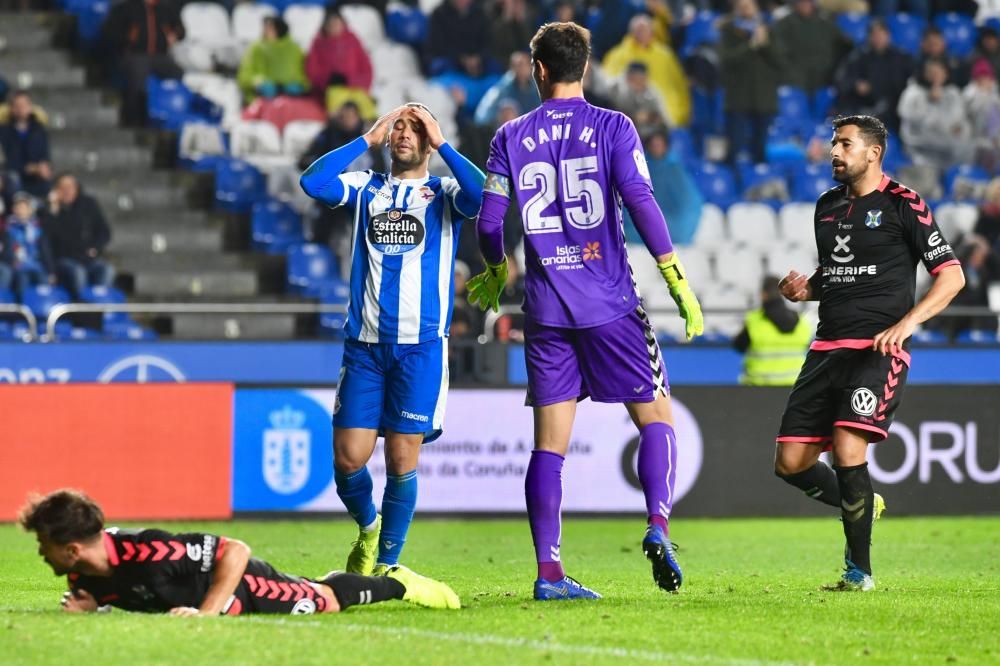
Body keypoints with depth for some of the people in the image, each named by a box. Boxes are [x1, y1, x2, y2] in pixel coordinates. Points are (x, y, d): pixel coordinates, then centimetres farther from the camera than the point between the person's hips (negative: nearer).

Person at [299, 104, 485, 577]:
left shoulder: (444, 194, 8)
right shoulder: (366, 189, 13)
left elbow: (482, 197, -15)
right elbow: (313, 182, -4)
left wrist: (442, 143, -7)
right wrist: (367, 138, 0)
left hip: (420, 345, -2)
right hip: (363, 343, 2)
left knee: (402, 458, -4)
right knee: (348, 458, -3)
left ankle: (385, 563, 8)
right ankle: (367, 528, 26)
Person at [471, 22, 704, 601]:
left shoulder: (512, 138, 5)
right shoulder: (612, 128, -1)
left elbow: (489, 222, 4)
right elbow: (641, 203, -10)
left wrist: (496, 272, 25)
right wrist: (679, 283, -7)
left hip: (546, 309, 2)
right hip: (609, 303, -2)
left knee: (550, 444, 4)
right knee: (656, 418, 8)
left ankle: (549, 570, 0)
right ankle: (659, 524, -14)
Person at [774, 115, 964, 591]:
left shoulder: (903, 204, -3)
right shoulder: (827, 206, 17)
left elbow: (951, 275, -4)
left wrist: (907, 322, -17)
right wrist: (805, 289, 7)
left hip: (880, 347, -7)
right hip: (828, 346, 7)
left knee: (848, 448, -22)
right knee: (791, 463, -2)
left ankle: (859, 570, -8)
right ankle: (860, 505, 27)